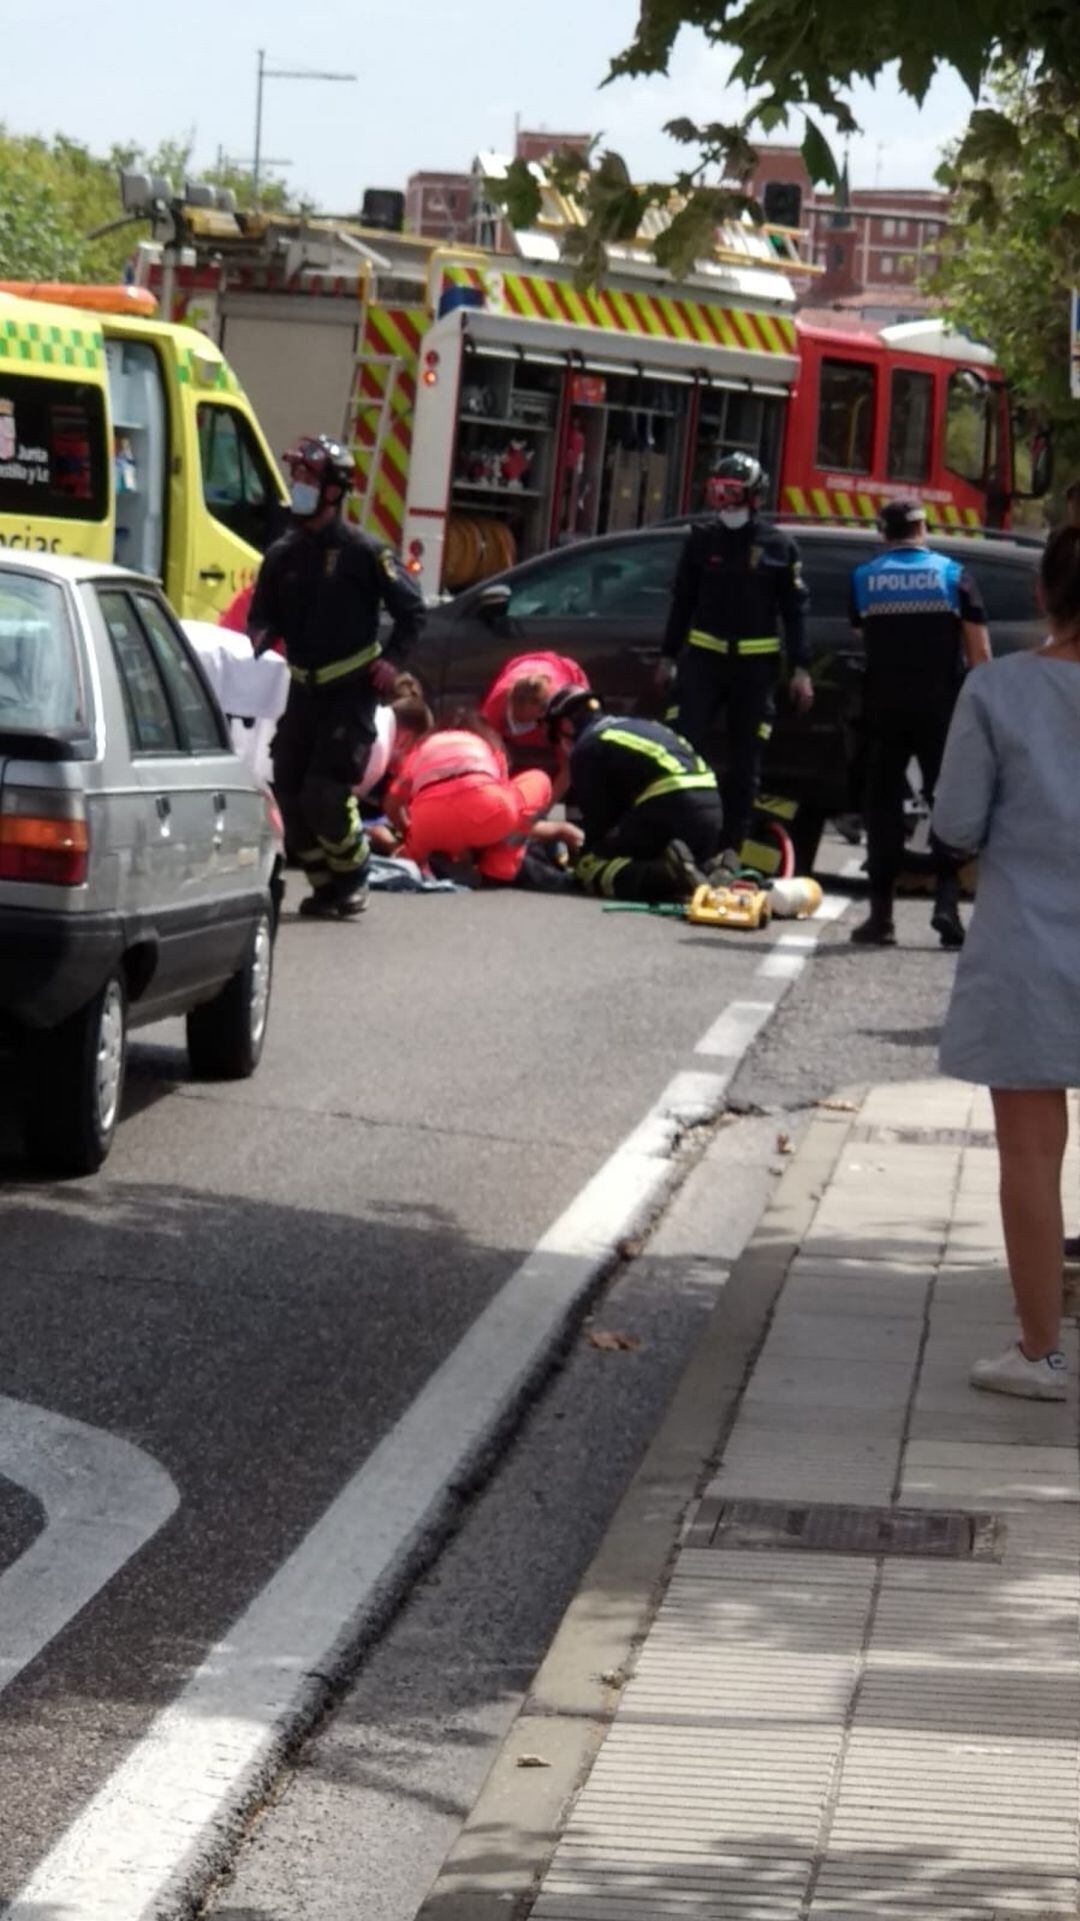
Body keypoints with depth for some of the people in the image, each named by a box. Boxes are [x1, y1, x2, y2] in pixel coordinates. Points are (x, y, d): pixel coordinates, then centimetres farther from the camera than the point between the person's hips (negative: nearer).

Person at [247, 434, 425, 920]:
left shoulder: (362, 552, -8)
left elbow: (410, 608, -1)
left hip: (351, 690, -6)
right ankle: (325, 884, 16)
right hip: (302, 690, 6)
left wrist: (392, 659, -11)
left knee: (325, 792, -14)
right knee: (290, 791, 1)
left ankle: (352, 879, 6)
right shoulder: (283, 555, 8)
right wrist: (261, 637, -7)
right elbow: (262, 614, 15)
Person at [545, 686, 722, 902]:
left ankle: (667, 872, -22)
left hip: (668, 809, -8)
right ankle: (711, 870, 2)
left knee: (590, 867, 2)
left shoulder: (586, 748, 8)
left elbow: (598, 818, 6)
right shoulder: (642, 726, 32)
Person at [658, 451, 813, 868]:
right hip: (703, 657, 1)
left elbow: (794, 611, 1)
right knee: (689, 746, -10)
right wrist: (669, 656, 10)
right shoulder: (702, 541, 5)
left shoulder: (779, 547, 0)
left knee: (745, 760, 4)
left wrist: (800, 669, -3)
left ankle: (731, 845, 10)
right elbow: (683, 601, 11)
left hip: (755, 664, -1)